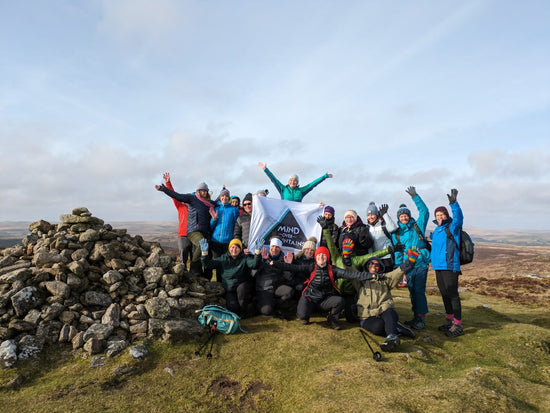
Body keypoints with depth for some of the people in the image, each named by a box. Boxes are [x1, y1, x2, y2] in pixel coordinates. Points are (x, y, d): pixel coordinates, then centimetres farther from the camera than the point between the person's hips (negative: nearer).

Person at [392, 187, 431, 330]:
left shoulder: (417, 226, 5)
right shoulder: (396, 233, 10)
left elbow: (424, 211, -6)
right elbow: (396, 252, 9)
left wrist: (415, 196, -13)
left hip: (420, 264, -3)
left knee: (419, 291, -6)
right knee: (412, 292, 9)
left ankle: (421, 320, 1)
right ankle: (416, 318, 20)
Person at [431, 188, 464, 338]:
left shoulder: (452, 228, -7)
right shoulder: (437, 230, 17)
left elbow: (458, 218, -29)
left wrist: (454, 203, -42)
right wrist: (432, 260, 26)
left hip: (450, 267, -8)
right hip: (438, 267, 8)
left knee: (453, 295, -5)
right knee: (444, 294, 16)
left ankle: (457, 325, 2)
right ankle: (450, 320, 29)